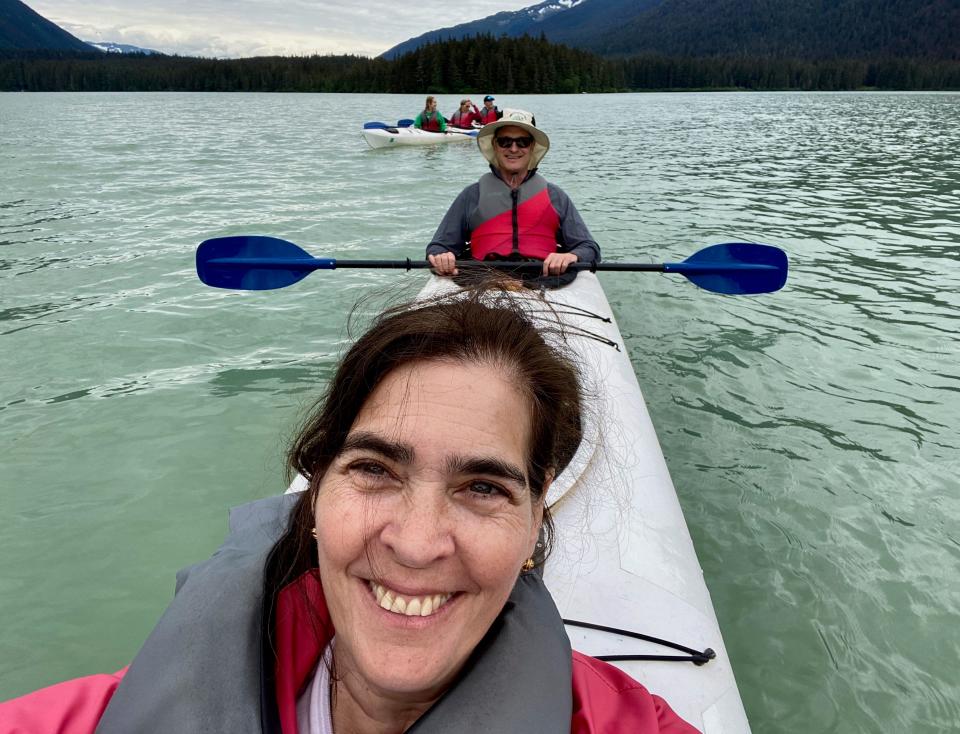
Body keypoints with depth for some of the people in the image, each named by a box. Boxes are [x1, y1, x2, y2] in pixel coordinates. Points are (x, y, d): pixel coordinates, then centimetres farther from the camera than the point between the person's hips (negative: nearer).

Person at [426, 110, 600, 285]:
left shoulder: (555, 196, 23)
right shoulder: (472, 195, 21)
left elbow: (590, 248, 17)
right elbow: (438, 246, 18)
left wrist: (571, 256, -8)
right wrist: (440, 257, -8)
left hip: (544, 279, 1)